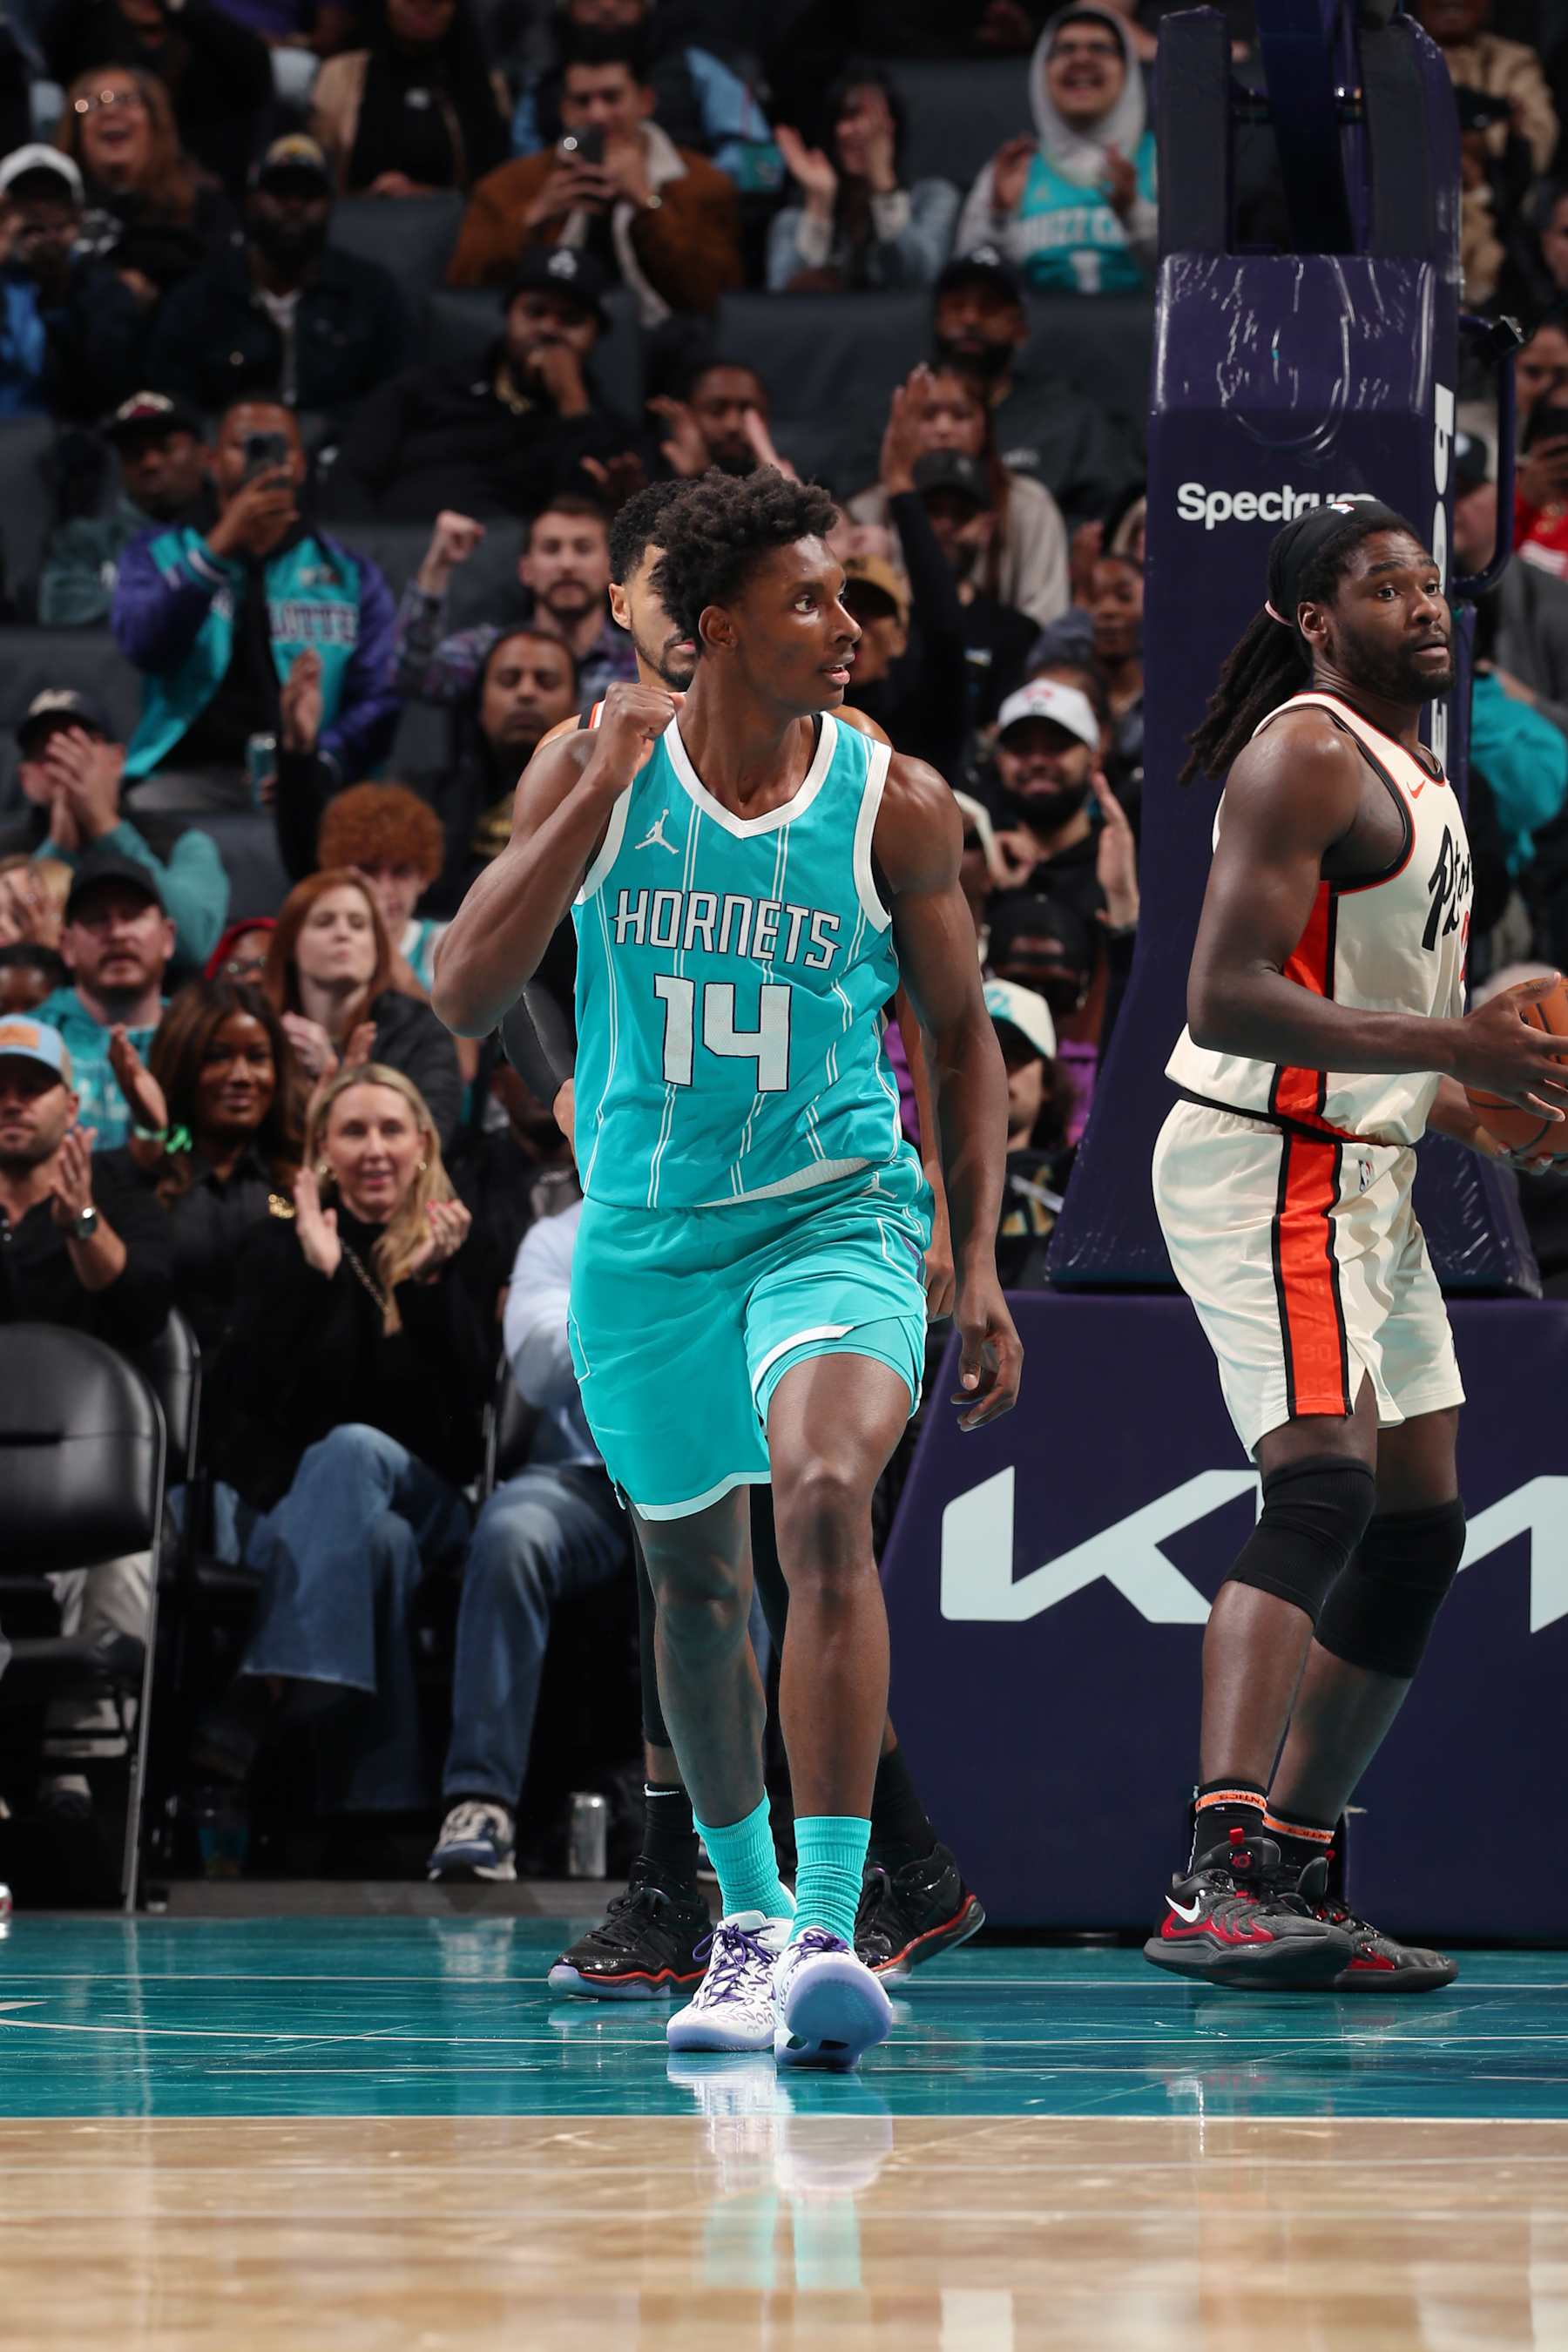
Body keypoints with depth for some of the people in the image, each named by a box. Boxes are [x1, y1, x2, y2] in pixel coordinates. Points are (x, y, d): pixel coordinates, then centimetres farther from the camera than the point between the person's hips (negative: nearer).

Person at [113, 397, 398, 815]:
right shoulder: (159, 555, 17)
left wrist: (322, 757, -14)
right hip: (190, 775, -1)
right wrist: (221, 545, -14)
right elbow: (144, 648, -4)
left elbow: (379, 698, 7)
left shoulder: (350, 574, 17)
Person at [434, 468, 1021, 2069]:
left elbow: (960, 1037, 6)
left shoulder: (896, 805, -6)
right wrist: (603, 793, -21)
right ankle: (748, 1913, 38)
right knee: (693, 1580, 16)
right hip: (646, 1236, 3)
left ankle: (828, 1928, -31)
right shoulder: (590, 773, -5)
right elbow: (462, 995, -13)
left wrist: (978, 1263, -1)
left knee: (824, 1501, -28)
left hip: (838, 1216, -2)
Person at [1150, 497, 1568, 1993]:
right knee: (1323, 1487, -25)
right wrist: (1444, 1046, -27)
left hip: (1363, 1177, 10)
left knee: (1419, 1532, 11)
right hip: (1268, 1171, -10)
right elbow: (1225, 996, -23)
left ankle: (1292, 1882, 17)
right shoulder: (1307, 753, -13)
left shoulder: (1413, 773, 19)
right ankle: (1218, 1882, -36)